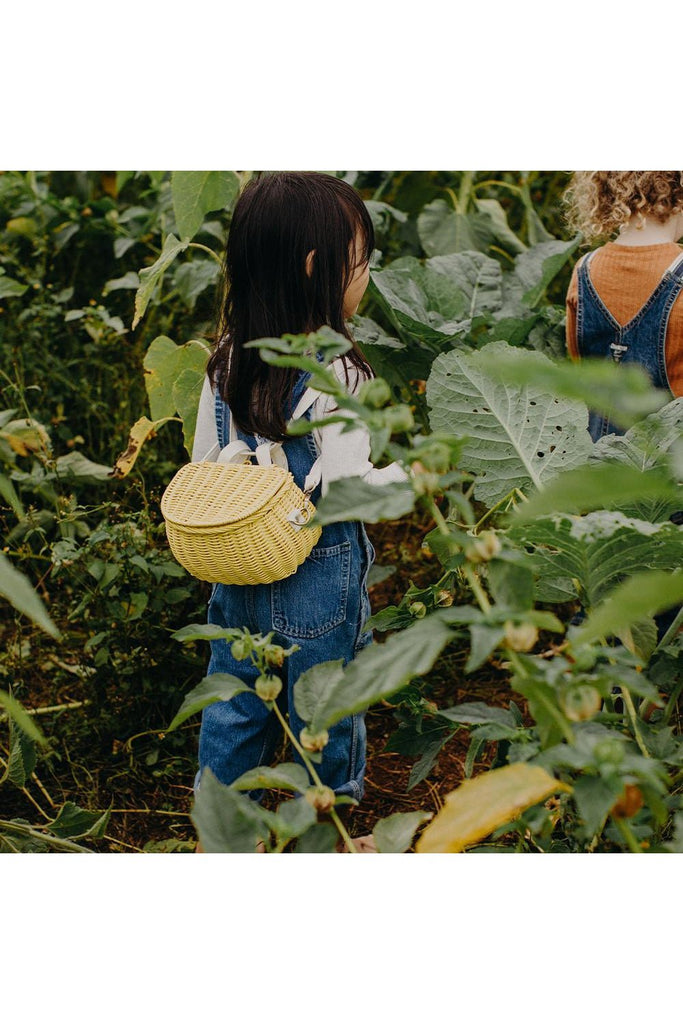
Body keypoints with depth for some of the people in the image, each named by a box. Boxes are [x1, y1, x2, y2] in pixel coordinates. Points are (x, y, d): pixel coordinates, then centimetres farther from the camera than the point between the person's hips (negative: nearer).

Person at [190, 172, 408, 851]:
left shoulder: (226, 360, -2)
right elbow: (346, 488, -23)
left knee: (234, 706, 19)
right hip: (317, 580, -5)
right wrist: (412, 472, -7)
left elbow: (202, 463, 6)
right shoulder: (334, 372, -22)